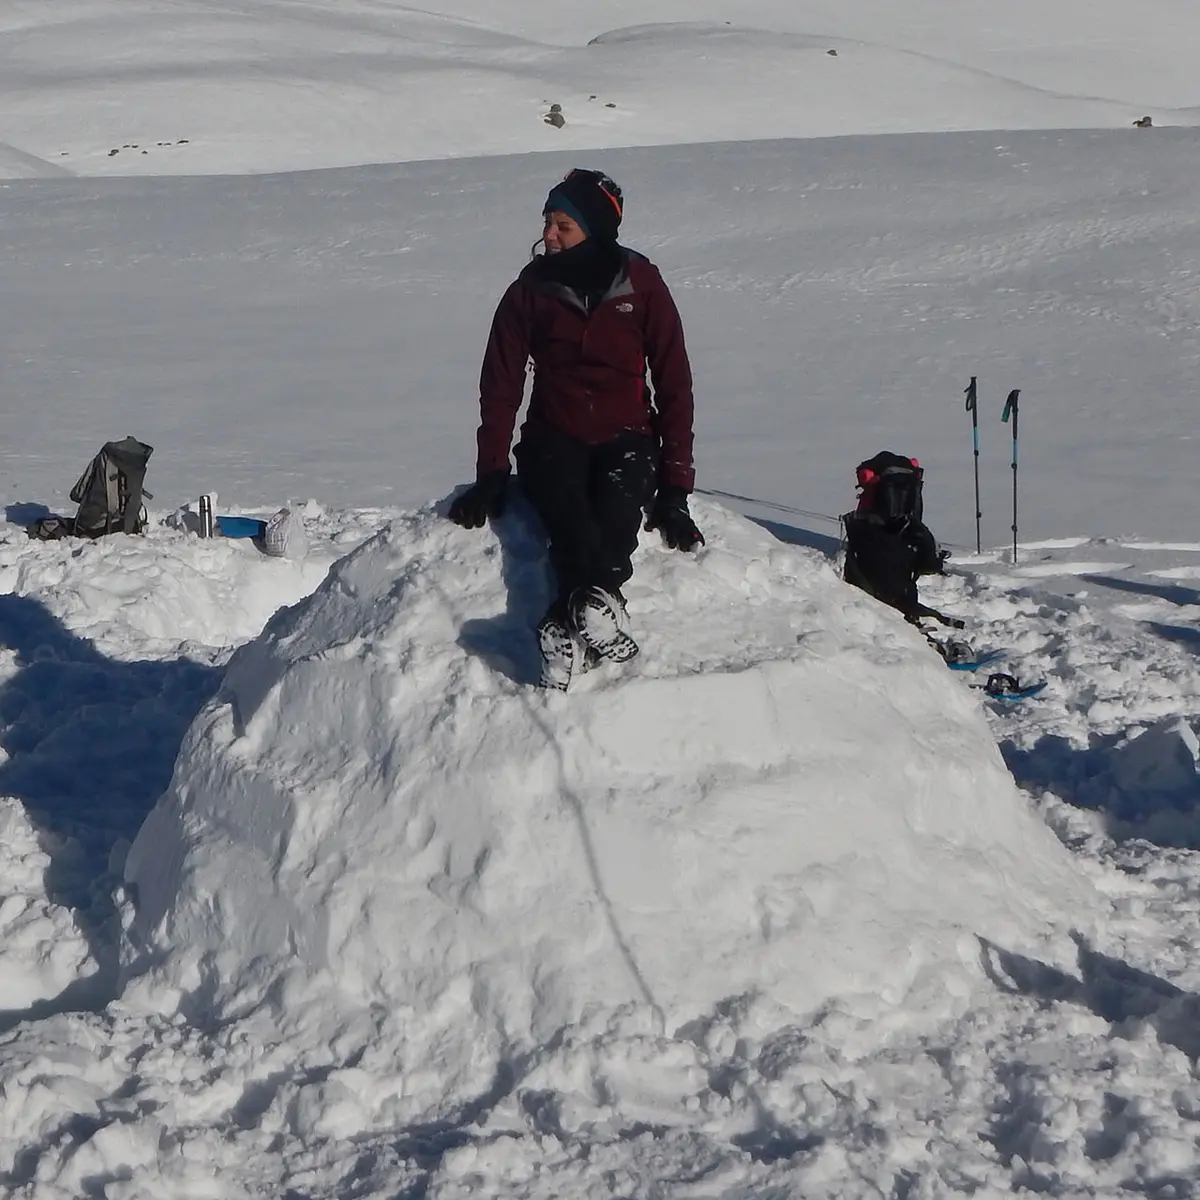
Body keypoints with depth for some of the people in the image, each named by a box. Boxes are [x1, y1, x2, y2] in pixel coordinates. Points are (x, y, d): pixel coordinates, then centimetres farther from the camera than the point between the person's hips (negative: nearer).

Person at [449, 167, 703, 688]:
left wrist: (675, 488, -4)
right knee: (567, 507, -35)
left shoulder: (641, 286, 1)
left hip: (626, 437, 0)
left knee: (619, 497, -36)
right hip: (554, 439, 0)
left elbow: (674, 386, 3)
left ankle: (570, 625, -56)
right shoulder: (531, 289, 4)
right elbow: (501, 386, 8)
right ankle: (601, 609, -60)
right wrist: (491, 475, 0)